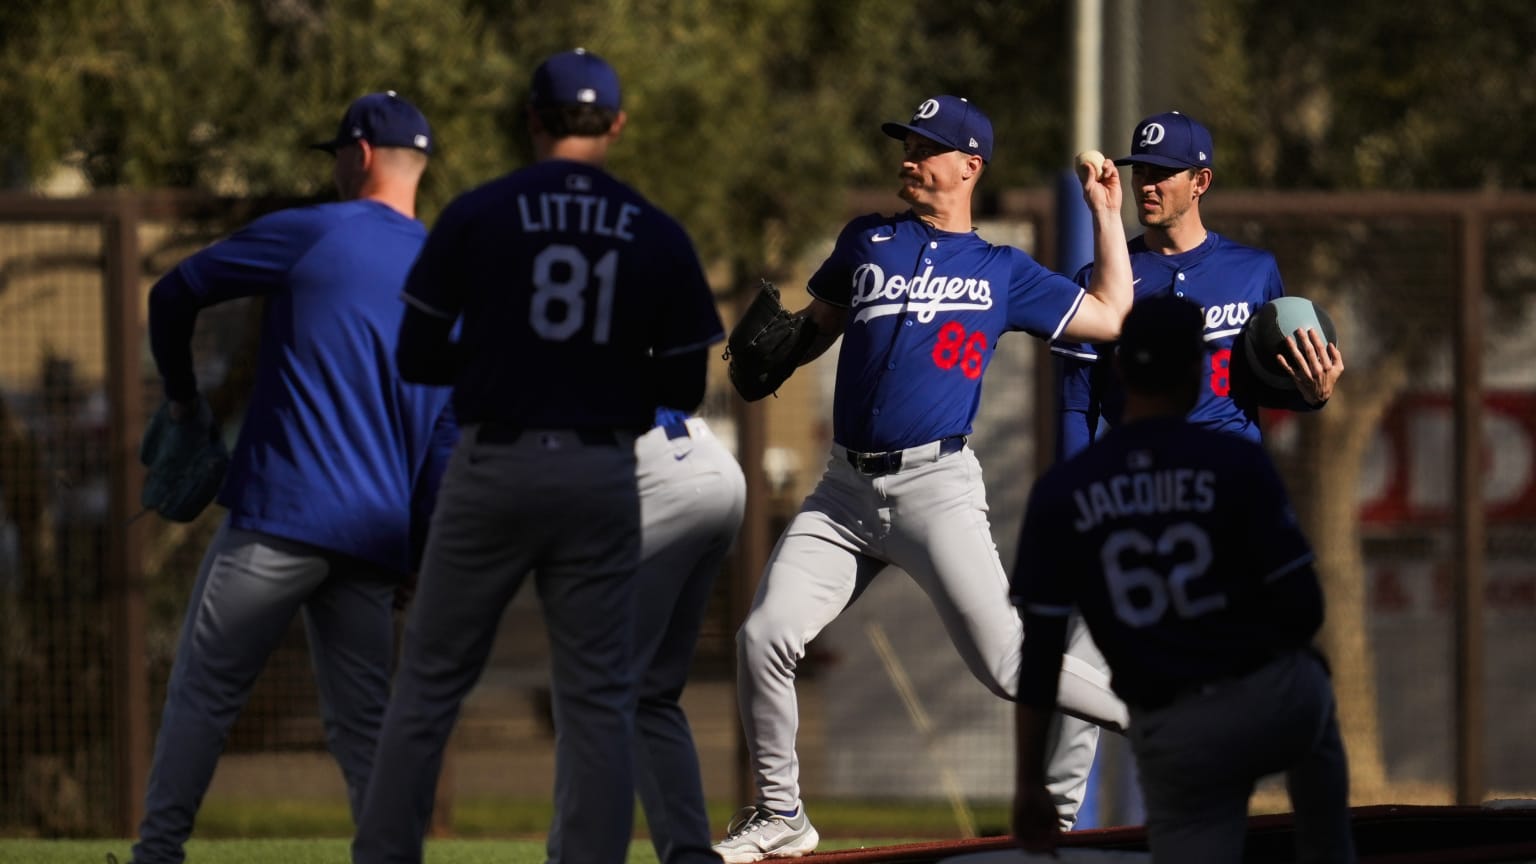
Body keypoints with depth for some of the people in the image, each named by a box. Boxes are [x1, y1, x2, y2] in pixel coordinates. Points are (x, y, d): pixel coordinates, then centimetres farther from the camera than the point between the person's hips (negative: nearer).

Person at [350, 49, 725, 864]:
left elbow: (418, 359, -1)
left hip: (493, 468, -1)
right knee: (598, 699, 5)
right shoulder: (659, 237, 0)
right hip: (602, 479, 1)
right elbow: (683, 389, 5)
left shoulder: (475, 216, -4)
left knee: (430, 682, 7)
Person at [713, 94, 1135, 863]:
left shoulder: (1004, 273, 9)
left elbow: (1110, 316, 9)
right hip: (846, 490, 4)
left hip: (935, 488, -4)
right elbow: (815, 325, 21)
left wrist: (1105, 214, 11)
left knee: (1004, 663, -14)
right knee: (763, 637, -8)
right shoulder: (868, 242, 16)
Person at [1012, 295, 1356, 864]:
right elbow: (1302, 609, -10)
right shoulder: (1237, 464, -10)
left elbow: (1039, 652, -4)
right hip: (1277, 705, 1)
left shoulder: (1060, 494, -4)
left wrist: (1030, 784, 3)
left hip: (1175, 745, 0)